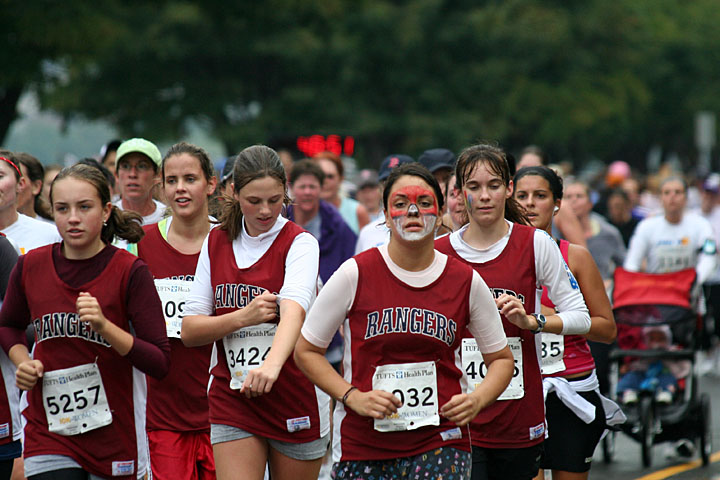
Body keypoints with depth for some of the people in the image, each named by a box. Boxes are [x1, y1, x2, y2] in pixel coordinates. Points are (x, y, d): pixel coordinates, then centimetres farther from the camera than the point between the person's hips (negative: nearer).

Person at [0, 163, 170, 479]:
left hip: (115, 437, -1)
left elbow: (160, 363, -11)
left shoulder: (130, 271, -8)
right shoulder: (30, 267, 1)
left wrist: (105, 327, -23)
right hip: (48, 438, 1)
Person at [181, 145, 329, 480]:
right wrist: (243, 317, -16)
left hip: (297, 399, -2)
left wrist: (272, 364, -46)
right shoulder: (216, 243, 5)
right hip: (231, 399, 2)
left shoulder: (300, 243, -8)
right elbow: (189, 331, 2)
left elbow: (294, 310, -27)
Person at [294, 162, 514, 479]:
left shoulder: (467, 282, 2)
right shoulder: (356, 274, -3)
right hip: (362, 440, 0)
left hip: (440, 442, 1)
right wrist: (353, 397, -11)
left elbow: (501, 358, 14)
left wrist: (477, 400, -5)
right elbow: (306, 350, 3)